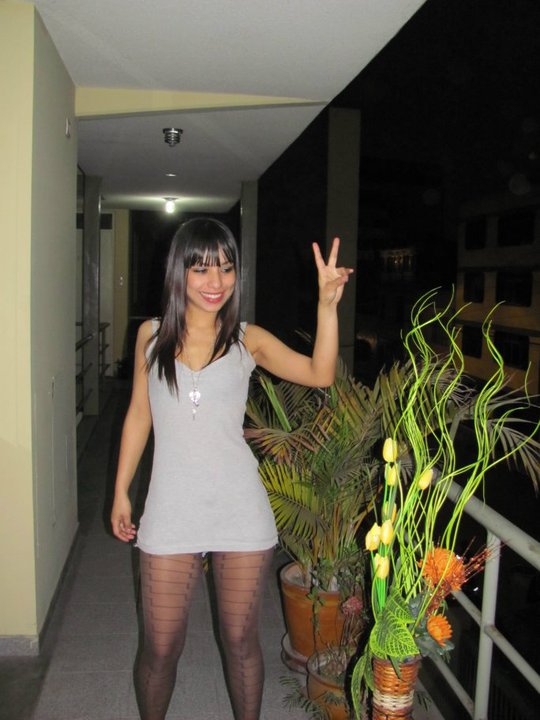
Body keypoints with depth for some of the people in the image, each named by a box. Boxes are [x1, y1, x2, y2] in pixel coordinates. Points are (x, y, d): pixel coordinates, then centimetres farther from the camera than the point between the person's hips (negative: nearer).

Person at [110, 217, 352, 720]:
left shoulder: (248, 340, -1)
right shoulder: (151, 335, 3)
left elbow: (320, 374, -14)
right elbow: (139, 415, 9)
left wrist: (327, 305, -27)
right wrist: (120, 493, 10)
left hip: (240, 510, 0)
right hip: (171, 510, 1)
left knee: (241, 640, 14)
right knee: (160, 647, 12)